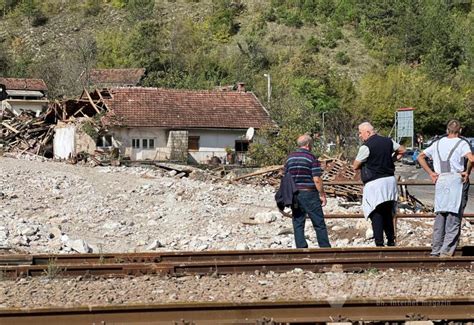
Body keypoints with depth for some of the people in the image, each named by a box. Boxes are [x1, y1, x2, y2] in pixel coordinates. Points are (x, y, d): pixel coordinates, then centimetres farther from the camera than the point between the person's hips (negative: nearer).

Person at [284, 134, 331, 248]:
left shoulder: (290, 158, 8)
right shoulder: (311, 158, -9)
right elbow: (317, 179, -14)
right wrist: (322, 195, -5)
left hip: (294, 195, 5)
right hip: (309, 194, -5)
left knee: (298, 224, 7)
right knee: (319, 224, 1)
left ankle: (301, 248, 4)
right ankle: (325, 248, 1)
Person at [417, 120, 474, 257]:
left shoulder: (437, 143, 14)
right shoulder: (461, 143, -3)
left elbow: (420, 157, 19)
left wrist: (430, 173, 14)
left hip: (440, 181, 5)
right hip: (456, 180, -5)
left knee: (439, 216, 12)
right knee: (454, 218, -1)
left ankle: (435, 251, 13)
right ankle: (446, 251, -8)